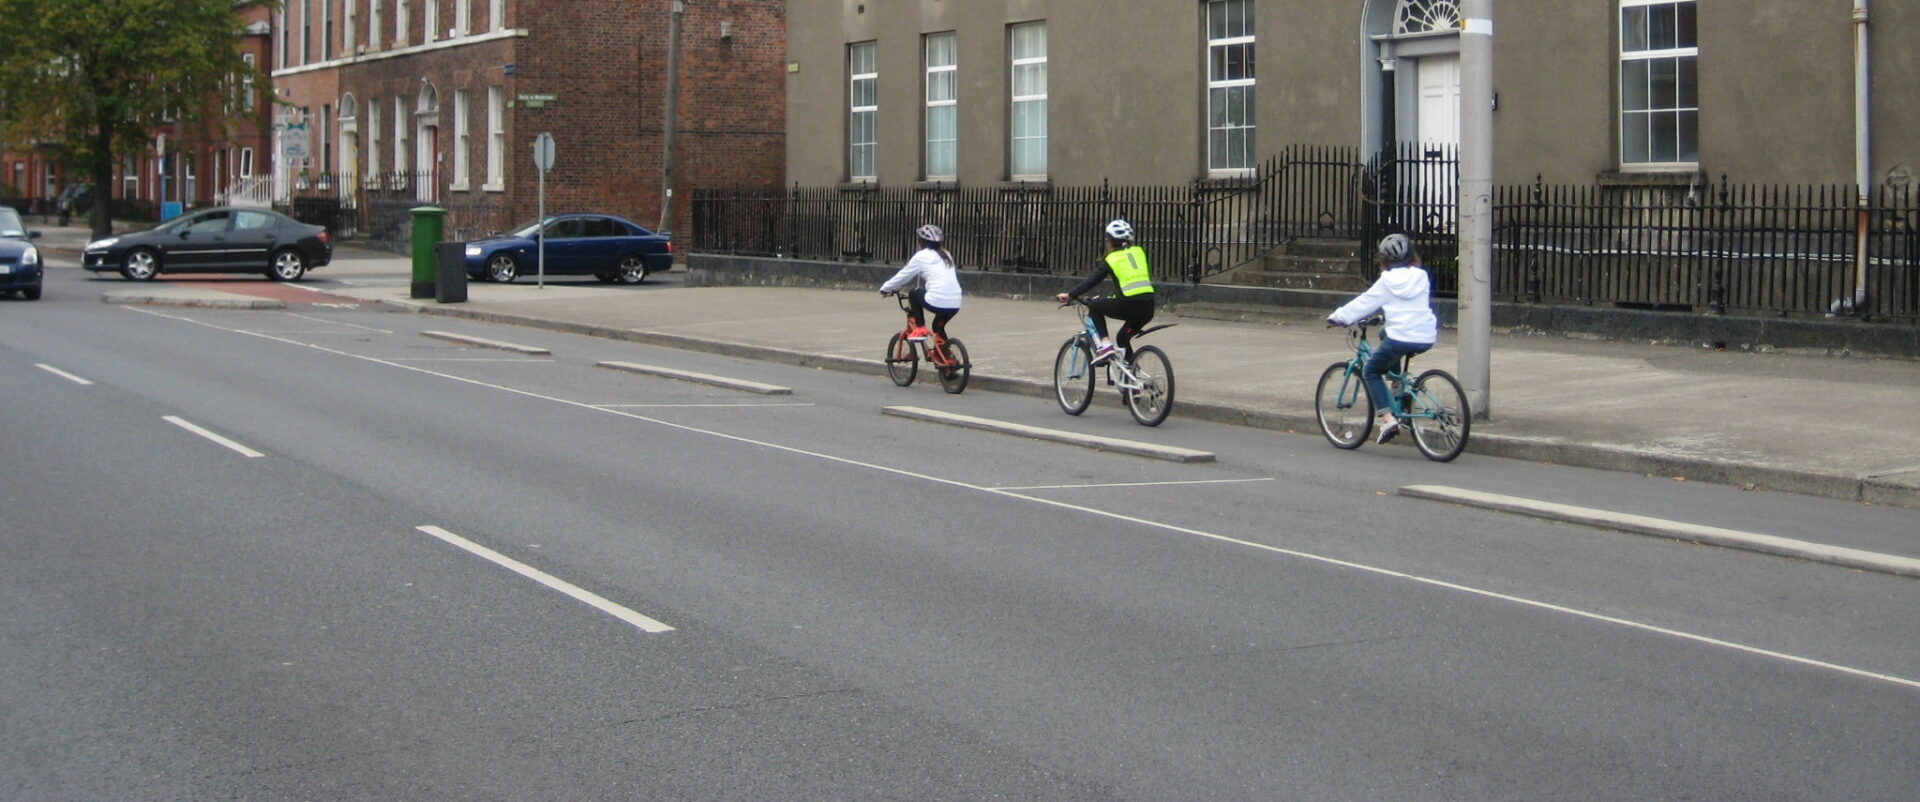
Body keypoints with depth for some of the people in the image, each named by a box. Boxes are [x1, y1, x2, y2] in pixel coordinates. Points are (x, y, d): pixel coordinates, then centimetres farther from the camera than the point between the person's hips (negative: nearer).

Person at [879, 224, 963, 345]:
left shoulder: (921, 256, 5)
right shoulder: (946, 255, 23)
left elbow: (903, 276, 11)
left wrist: (885, 288, 27)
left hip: (937, 303, -6)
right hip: (955, 305, 6)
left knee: (914, 294, 20)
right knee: (938, 326, 31)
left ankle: (919, 328, 9)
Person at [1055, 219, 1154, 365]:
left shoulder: (1111, 259, 6)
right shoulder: (1140, 251, 17)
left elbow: (1092, 281, 3)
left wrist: (1070, 295, 8)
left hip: (1128, 305, -5)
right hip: (1148, 306, 5)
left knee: (1094, 305, 20)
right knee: (1123, 338, 28)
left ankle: (1105, 344, 5)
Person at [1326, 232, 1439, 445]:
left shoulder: (1387, 281, -1)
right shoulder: (1421, 277, 11)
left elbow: (1364, 303, 3)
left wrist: (1336, 317, 13)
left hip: (1401, 338, -6)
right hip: (1427, 339, 6)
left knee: (1370, 372, 13)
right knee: (1385, 333, 35)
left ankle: (1388, 417, -8)